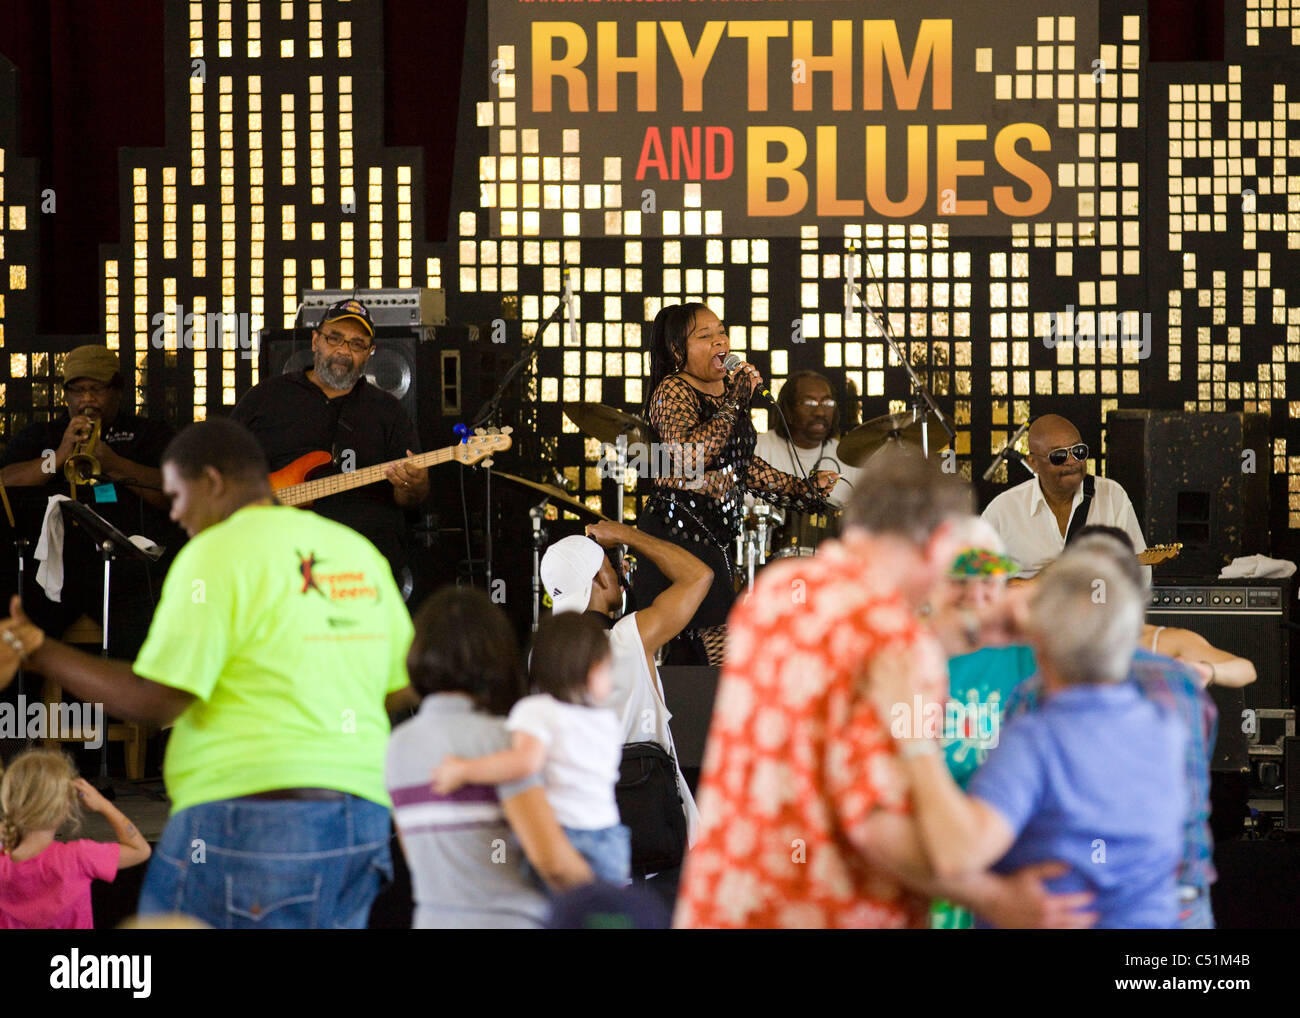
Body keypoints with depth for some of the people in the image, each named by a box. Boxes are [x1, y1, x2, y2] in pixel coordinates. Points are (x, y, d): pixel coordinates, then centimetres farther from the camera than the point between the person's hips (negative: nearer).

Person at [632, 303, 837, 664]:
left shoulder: (727, 389, 16)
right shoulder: (672, 392, -11)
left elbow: (744, 464, 26)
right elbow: (688, 455, -29)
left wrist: (805, 488, 22)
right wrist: (735, 405, -24)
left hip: (716, 536, 9)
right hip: (678, 533, -9)